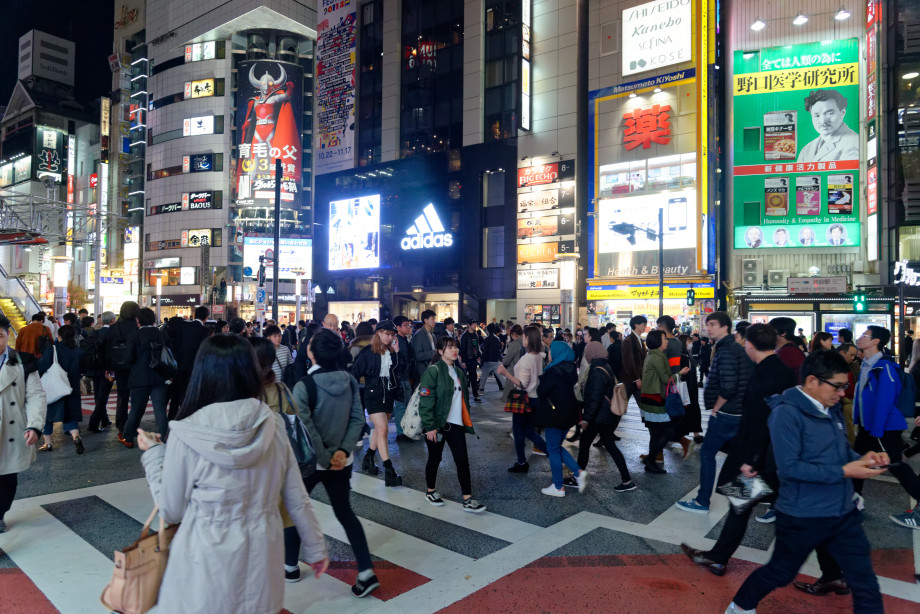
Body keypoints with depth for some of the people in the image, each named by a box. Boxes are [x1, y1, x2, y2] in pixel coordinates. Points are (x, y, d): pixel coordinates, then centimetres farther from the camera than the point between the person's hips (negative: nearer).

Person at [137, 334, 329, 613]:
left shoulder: (186, 435, -18)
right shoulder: (273, 425, -10)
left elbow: (171, 510, -5)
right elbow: (297, 498, -3)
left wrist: (153, 453, 6)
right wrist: (316, 547, 11)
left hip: (208, 566, -2)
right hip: (261, 559, 3)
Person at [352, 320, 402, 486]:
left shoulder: (393, 352, 6)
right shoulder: (368, 352, -9)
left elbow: (398, 371, 6)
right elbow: (356, 371, -6)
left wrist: (397, 353, -2)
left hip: (389, 394, 6)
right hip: (374, 395, -6)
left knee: (379, 428, 15)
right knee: (382, 429, -13)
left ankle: (368, 459, 35)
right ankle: (389, 471, -12)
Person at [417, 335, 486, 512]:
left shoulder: (458, 372, 11)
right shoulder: (433, 371, -12)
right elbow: (425, 401, -16)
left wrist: (467, 421, 14)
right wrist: (430, 426, -19)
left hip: (455, 424, 6)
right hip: (437, 424, -6)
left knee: (462, 460, 0)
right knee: (435, 458, 10)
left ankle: (467, 500, 4)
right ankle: (430, 491, 32)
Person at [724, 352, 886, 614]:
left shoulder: (832, 410, 4)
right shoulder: (787, 413, -21)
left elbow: (839, 451, 14)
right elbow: (789, 467, -25)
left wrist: (862, 458, -7)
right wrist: (844, 472, -25)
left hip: (843, 513, 7)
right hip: (803, 516, -7)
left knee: (865, 582, 11)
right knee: (780, 573, 13)